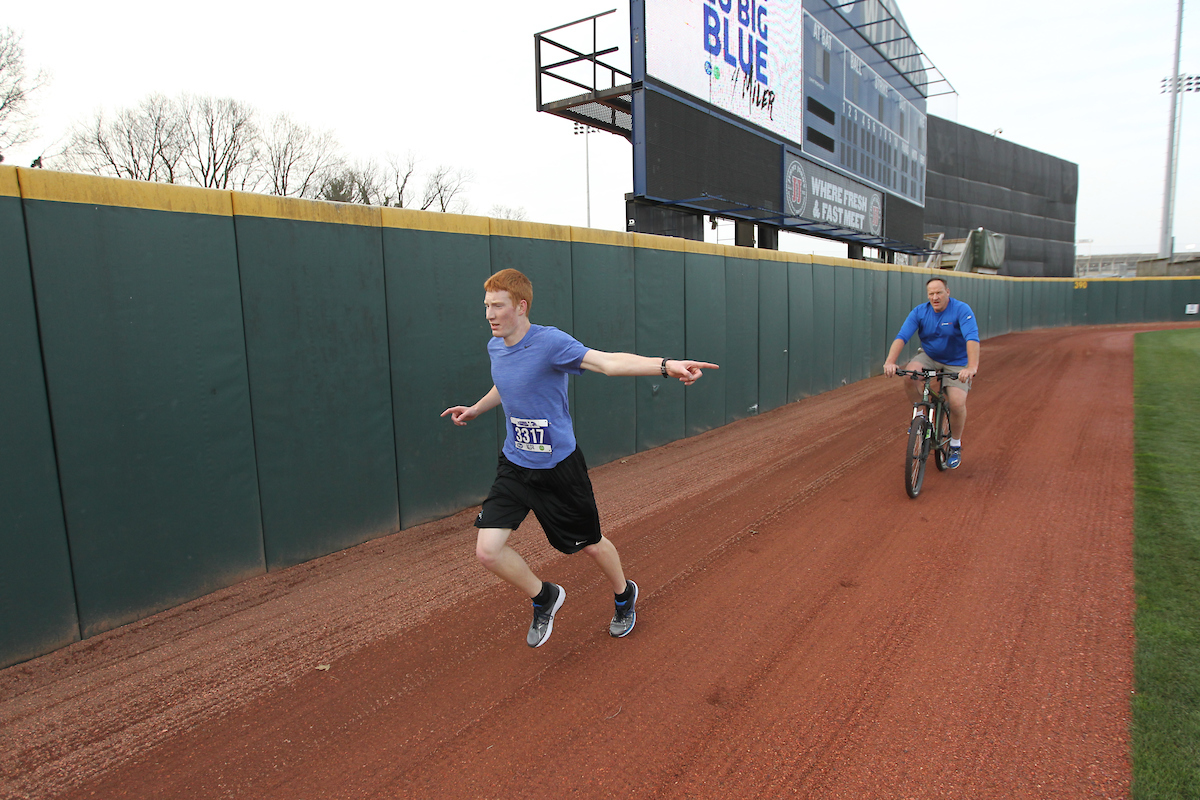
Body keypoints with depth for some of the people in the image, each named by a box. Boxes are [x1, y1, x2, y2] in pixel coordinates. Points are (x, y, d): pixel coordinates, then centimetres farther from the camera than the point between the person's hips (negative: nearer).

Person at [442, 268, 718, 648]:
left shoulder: (550, 342, -21)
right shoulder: (495, 347, 2)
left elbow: (608, 362, -38)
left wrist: (664, 365, -52)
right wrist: (475, 409, 29)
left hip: (559, 467, -5)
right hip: (514, 466, 6)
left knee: (590, 544, 12)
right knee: (487, 550, -7)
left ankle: (624, 595, 46)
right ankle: (544, 597, 22)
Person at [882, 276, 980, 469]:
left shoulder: (962, 310, -19)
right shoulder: (919, 312, -10)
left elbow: (972, 338, -33)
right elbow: (901, 337, -22)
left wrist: (972, 367, -49)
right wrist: (890, 362, -39)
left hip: (957, 363, -2)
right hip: (929, 357, 3)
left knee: (957, 403, -20)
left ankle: (956, 445, 9)